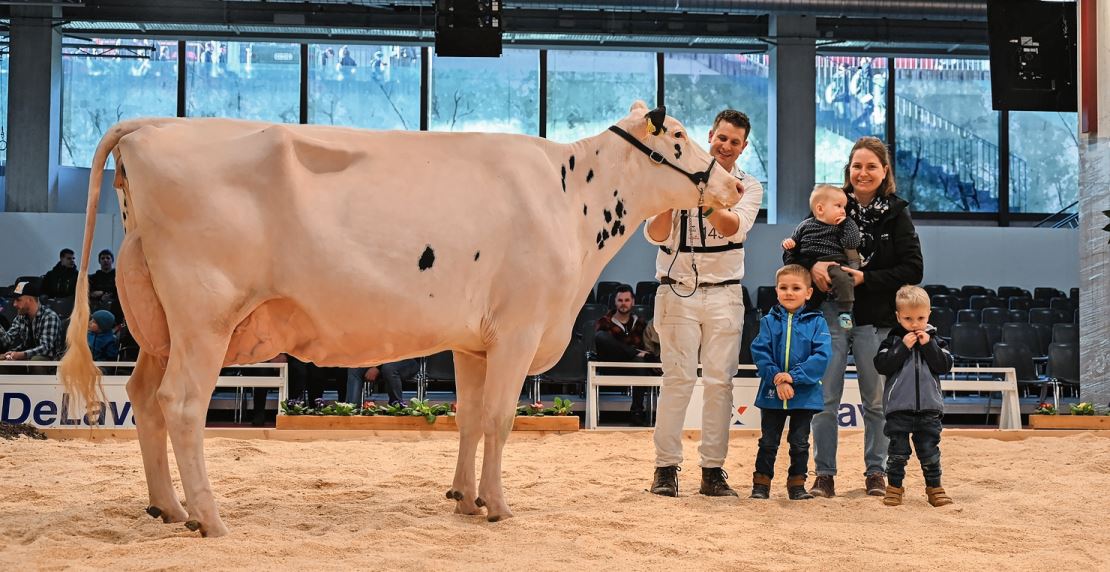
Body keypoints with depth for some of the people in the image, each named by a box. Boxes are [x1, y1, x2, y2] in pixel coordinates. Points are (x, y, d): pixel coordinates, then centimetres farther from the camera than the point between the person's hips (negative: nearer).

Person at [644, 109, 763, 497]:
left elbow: (736, 228, -14)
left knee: (720, 381, 2)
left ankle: (713, 470, 7)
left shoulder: (748, 187, 7)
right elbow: (655, 236, -6)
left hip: (724, 293, 2)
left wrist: (707, 201, -32)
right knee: (678, 379, -6)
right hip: (678, 290, -2)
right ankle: (666, 468, -1)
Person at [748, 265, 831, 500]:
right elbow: (760, 353, -6)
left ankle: (797, 483, 21)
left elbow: (822, 356, -13)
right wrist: (777, 379, -19)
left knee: (799, 443, 10)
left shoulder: (816, 322, -3)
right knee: (768, 441, 10)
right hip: (771, 394, 1)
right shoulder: (769, 321, 1)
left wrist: (794, 376, -20)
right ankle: (761, 483, 18)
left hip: (804, 395, -1)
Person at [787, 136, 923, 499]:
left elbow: (913, 269, -5)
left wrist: (866, 278, -14)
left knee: (876, 400, 8)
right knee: (825, 398, 0)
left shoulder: (896, 214, 1)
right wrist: (811, 265, -18)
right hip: (830, 315, 1)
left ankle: (875, 472, 21)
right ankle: (824, 473, 8)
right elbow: (792, 250, 4)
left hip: (875, 320, -1)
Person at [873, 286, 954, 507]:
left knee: (930, 451, 7)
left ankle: (934, 488, 16)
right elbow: (881, 365, -12)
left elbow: (945, 365, -4)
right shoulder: (893, 340, 0)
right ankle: (894, 488, 13)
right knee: (898, 451, 3)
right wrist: (903, 347, -17)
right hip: (898, 408, -2)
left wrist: (928, 345, -12)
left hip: (929, 407, 2)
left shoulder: (934, 340, 7)